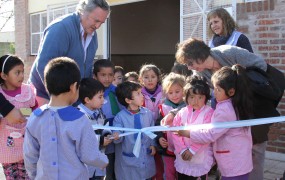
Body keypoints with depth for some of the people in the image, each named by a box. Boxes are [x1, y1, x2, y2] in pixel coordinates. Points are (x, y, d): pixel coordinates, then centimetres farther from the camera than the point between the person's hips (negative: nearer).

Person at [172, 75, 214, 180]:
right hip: (183, 159, 4)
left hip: (201, 158, -3)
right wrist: (182, 150, -11)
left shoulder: (209, 112, -9)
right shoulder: (182, 112, 2)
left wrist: (192, 150, -15)